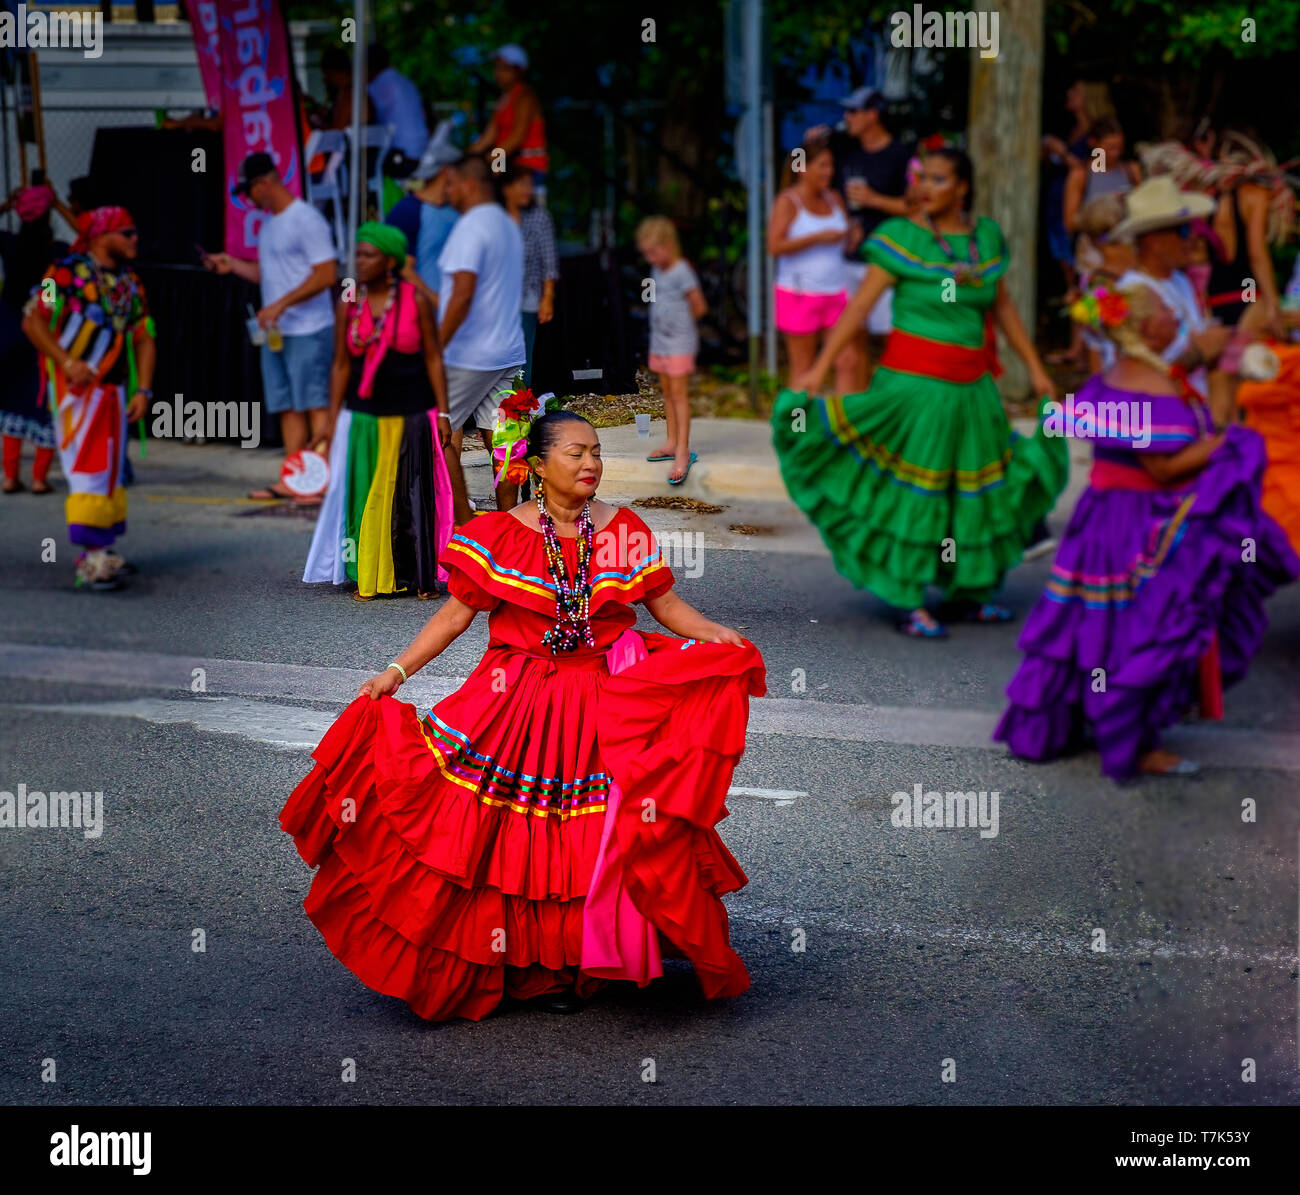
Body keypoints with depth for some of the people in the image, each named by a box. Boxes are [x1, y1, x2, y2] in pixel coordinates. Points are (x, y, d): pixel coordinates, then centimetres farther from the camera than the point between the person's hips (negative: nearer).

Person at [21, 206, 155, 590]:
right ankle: (91, 558, -12)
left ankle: (101, 551, 19)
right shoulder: (68, 273, -8)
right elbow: (33, 321, -12)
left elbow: (143, 338, 15)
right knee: (87, 469, -11)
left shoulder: (131, 283, 13)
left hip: (115, 390, 7)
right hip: (76, 387, -7)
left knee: (111, 470, 10)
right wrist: (67, 362, -21)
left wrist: (143, 390, 5)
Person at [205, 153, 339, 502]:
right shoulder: (269, 225, 17)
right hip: (276, 332, 9)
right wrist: (232, 264, 11)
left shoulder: (306, 219, -11)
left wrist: (281, 304, -20)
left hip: (308, 331, -9)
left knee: (315, 404, -8)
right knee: (287, 407, 8)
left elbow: (327, 274, -17)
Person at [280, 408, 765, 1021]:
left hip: (612, 705, 1)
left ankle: (585, 960, 11)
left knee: (605, 836, -3)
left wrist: (723, 639, -9)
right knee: (516, 838, -1)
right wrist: (397, 671, -8)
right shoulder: (499, 535, -3)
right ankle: (540, 962, 15)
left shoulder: (624, 531, 3)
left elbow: (666, 606, 6)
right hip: (521, 704, -1)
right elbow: (456, 613, -1)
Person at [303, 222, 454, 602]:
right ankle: (367, 578, 13)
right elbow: (341, 364, 7)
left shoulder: (416, 301, -3)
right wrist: (333, 420, 5)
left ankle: (418, 576, 14)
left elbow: (433, 358, 0)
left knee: (413, 494, 3)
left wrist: (443, 413, -4)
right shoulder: (349, 305, 3)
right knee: (366, 494, 3)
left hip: (412, 414, -2)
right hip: (363, 416, 2)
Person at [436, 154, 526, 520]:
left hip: (469, 354, -9)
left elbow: (463, 294, -24)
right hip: (509, 351, 9)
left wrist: (436, 349, -22)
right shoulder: (508, 225, 16)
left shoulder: (470, 228, -15)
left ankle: (463, 526, -3)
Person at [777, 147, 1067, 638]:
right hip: (915, 380, -5)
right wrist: (820, 367, -16)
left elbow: (1002, 306, 16)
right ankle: (908, 605, 2)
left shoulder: (985, 235, 7)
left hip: (972, 383, 6)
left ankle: (969, 593, 22)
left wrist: (1035, 368, 17)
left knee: (977, 483, 10)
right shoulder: (902, 236, -8)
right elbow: (860, 303, -11)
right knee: (914, 485, -4)